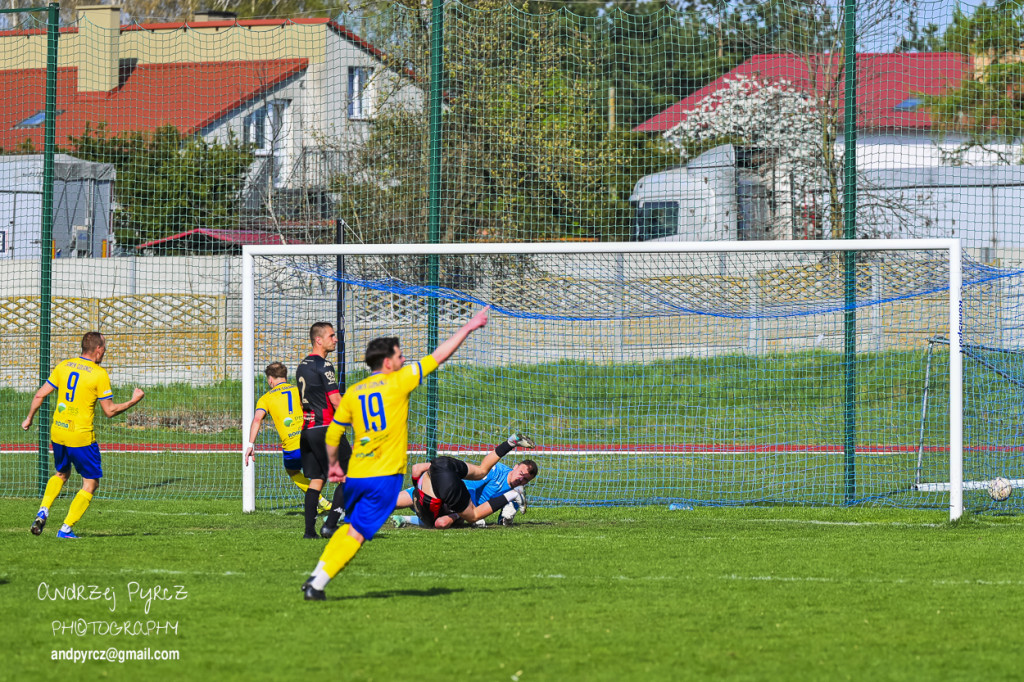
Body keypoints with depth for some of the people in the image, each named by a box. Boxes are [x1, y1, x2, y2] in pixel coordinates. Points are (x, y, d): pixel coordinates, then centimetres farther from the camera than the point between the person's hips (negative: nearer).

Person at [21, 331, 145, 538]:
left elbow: (40, 394, 5)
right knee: (91, 483, 8)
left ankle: (43, 511, 9)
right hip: (82, 437, -6)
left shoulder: (63, 366, 4)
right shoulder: (99, 374, -12)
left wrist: (30, 418, 19)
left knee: (61, 474, 29)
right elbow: (109, 411, -10)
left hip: (57, 433, 6)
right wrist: (134, 401, 4)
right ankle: (66, 528, 1)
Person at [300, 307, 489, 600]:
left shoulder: (353, 392, 9)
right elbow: (439, 356, 2)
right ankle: (317, 584, -9)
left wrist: (333, 465, 28)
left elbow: (333, 433, 13)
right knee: (356, 534, -3)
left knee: (349, 527, 22)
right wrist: (468, 328, 10)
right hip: (385, 476, -6)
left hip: (355, 476, 6)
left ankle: (315, 578, 15)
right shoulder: (398, 381, -4)